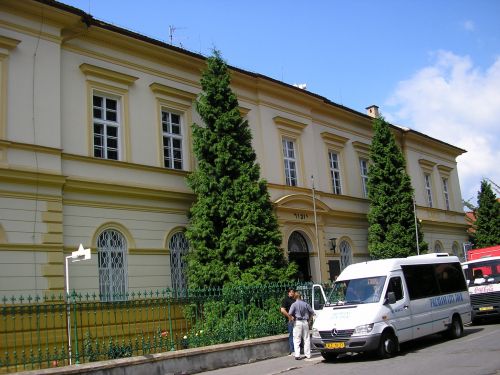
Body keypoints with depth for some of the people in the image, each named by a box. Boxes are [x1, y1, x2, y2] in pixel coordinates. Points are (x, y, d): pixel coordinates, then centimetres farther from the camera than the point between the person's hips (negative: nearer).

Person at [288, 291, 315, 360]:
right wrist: (308, 319, 19)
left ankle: (297, 355, -7)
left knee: (297, 340, 0)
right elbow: (312, 312, 7)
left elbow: (290, 313, -17)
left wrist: (292, 318, 1)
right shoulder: (306, 304, 5)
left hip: (297, 322, -3)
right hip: (305, 322, 3)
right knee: (306, 339, 11)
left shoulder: (294, 304, -5)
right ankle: (308, 354, 13)